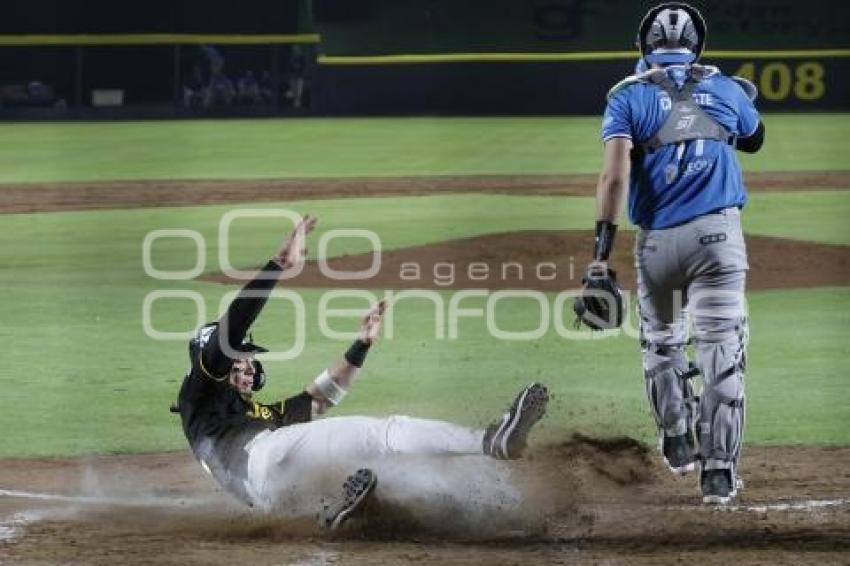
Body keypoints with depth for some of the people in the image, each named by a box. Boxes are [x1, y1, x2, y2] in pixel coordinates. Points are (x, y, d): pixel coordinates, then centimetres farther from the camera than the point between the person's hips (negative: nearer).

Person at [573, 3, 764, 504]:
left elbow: (615, 176, -10)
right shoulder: (725, 88, 8)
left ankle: (678, 442, 32)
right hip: (719, 235, 0)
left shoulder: (629, 96, 2)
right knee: (722, 351, -2)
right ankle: (719, 469, -8)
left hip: (657, 239, 0)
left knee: (662, 342, 23)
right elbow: (754, 141, 28)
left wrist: (601, 258, -12)